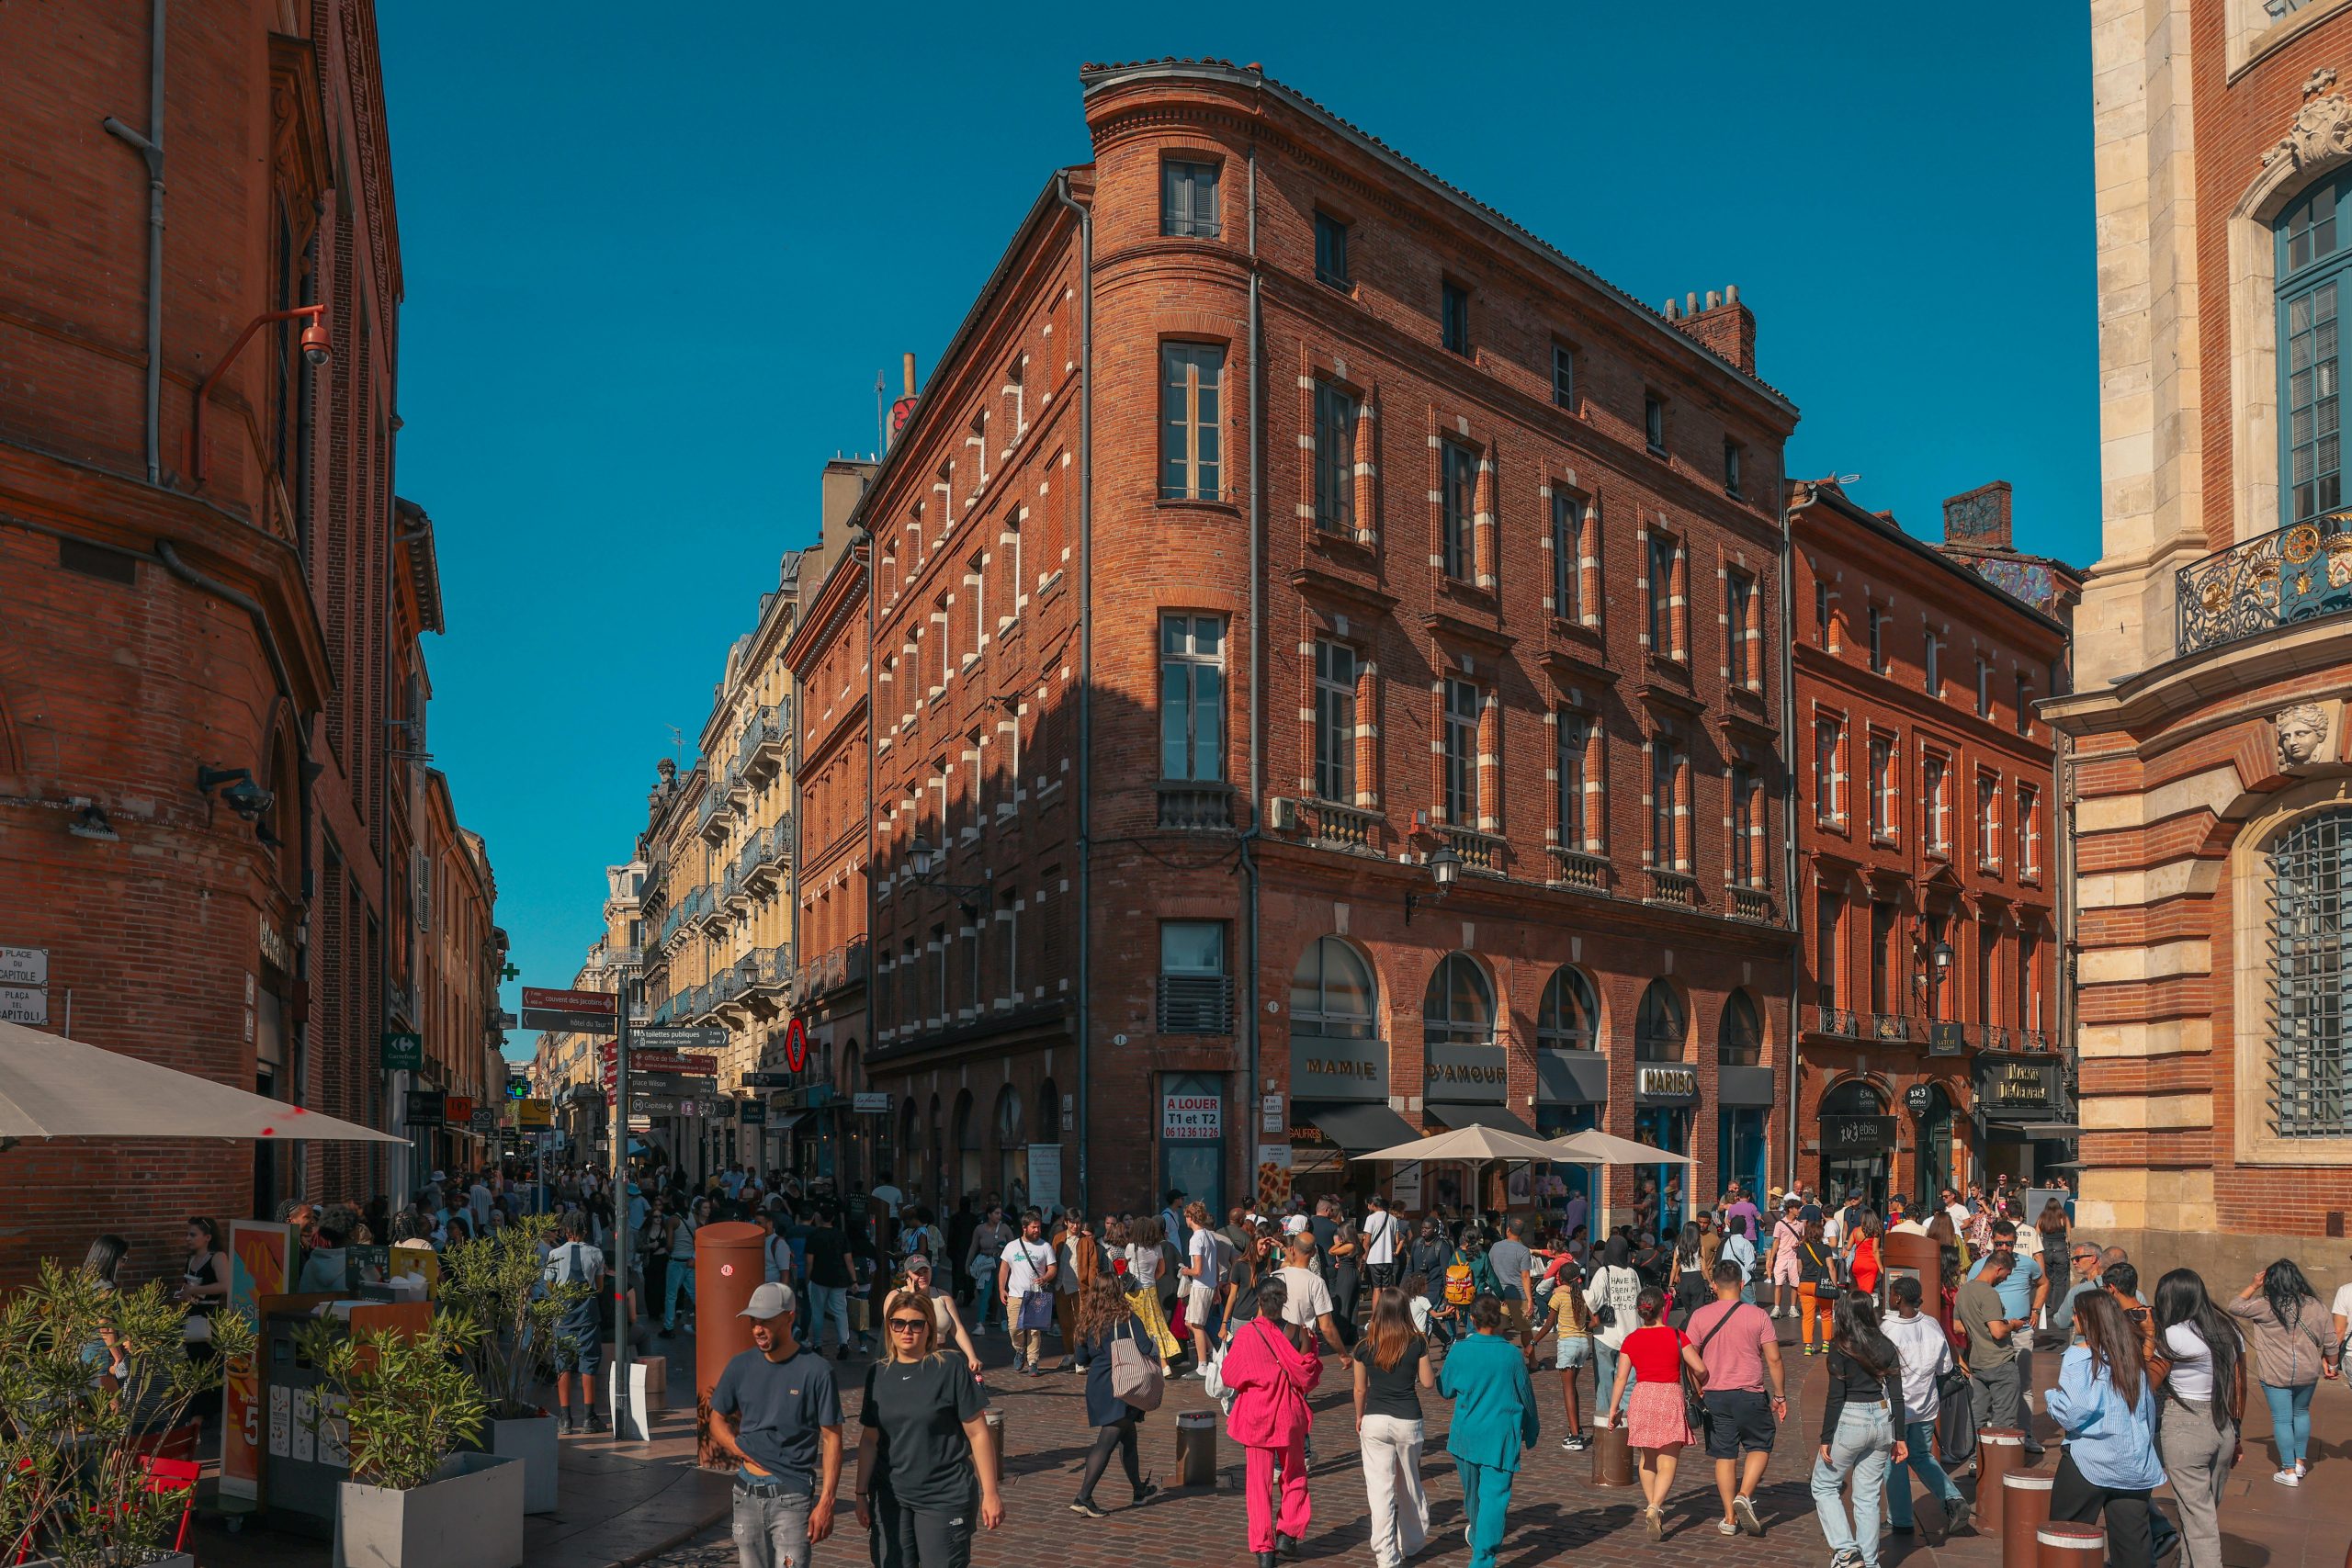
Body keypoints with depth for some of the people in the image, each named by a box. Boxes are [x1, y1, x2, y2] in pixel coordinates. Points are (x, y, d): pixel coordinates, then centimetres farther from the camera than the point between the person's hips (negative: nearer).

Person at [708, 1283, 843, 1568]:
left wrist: (826, 1503, -13)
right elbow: (718, 1419, 14)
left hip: (793, 1495, -5)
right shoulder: (740, 1366, 4)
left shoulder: (816, 1371, -9)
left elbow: (831, 1439, -7)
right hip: (747, 1492, 5)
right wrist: (743, 1453, -5)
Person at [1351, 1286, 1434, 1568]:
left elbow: (1360, 1389, 4)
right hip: (1408, 1421, 1)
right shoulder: (1417, 1344, -6)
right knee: (1409, 1485, 19)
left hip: (1375, 1421, -1)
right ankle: (1412, 1542, 35)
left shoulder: (1365, 1347, -4)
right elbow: (1428, 1382, 0)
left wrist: (1359, 1418, 20)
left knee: (1379, 1488, 0)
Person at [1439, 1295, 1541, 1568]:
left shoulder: (1459, 1351, -9)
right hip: (1501, 1437, -2)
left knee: (1472, 1492, 22)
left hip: (1465, 1435, 3)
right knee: (1494, 1496, -2)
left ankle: (1478, 1538, 45)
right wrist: (1531, 1433, 16)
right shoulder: (1512, 1355, -10)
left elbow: (1445, 1390, 5)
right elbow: (1526, 1397, 1)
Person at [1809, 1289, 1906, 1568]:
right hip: (1882, 1420, 5)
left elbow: (1836, 1396, -13)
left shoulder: (1840, 1347, -10)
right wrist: (1899, 1437, 12)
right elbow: (1896, 1396, 6)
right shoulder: (1886, 1346, 5)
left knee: (1824, 1486, 10)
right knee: (1868, 1496, 12)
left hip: (1850, 1421, -5)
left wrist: (1826, 1438, -9)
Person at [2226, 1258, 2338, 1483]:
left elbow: (2235, 1307, -1)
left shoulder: (2265, 1307, -13)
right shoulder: (2316, 1307, -2)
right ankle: (2300, 1462, 32)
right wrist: (2331, 1365, 20)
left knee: (2282, 1419, 5)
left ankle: (2289, 1471, 9)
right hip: (2308, 1373, 4)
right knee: (2301, 1413, 24)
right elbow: (2330, 1343, 4)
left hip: (2276, 1375, -4)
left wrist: (2254, 1286, 4)